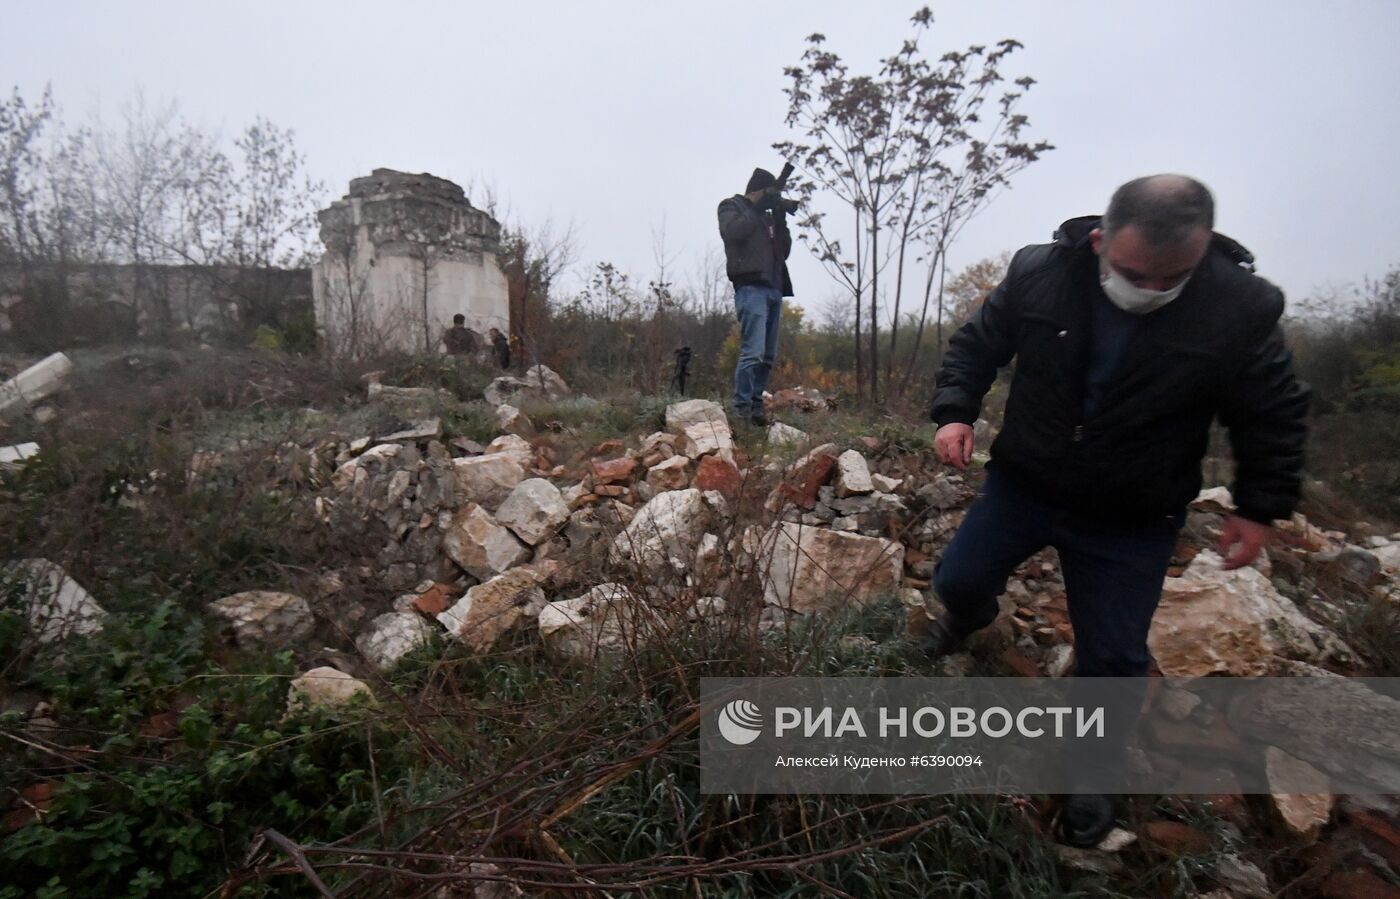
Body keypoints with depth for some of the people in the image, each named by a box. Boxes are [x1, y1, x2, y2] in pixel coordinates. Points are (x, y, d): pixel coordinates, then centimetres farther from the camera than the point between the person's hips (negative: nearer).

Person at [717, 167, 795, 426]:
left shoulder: (766, 215, 28)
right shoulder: (732, 207, 9)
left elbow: (785, 249, 23)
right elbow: (732, 231, -14)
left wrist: (780, 218, 12)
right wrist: (762, 208, -5)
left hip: (774, 289, 8)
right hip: (751, 287, -8)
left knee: (768, 356, 5)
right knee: (753, 352, -17)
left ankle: (756, 406, 10)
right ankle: (742, 410, -14)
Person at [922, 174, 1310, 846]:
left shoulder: (1243, 307, -18)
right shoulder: (1037, 273, -16)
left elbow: (1274, 416, -4)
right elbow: (976, 345, -1)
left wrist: (1258, 508, -2)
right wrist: (955, 412, -15)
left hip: (1131, 522, -1)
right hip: (1021, 483, 2)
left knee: (1112, 657, 7)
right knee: (956, 579, 14)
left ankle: (1093, 777, 33)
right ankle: (973, 612, 53)